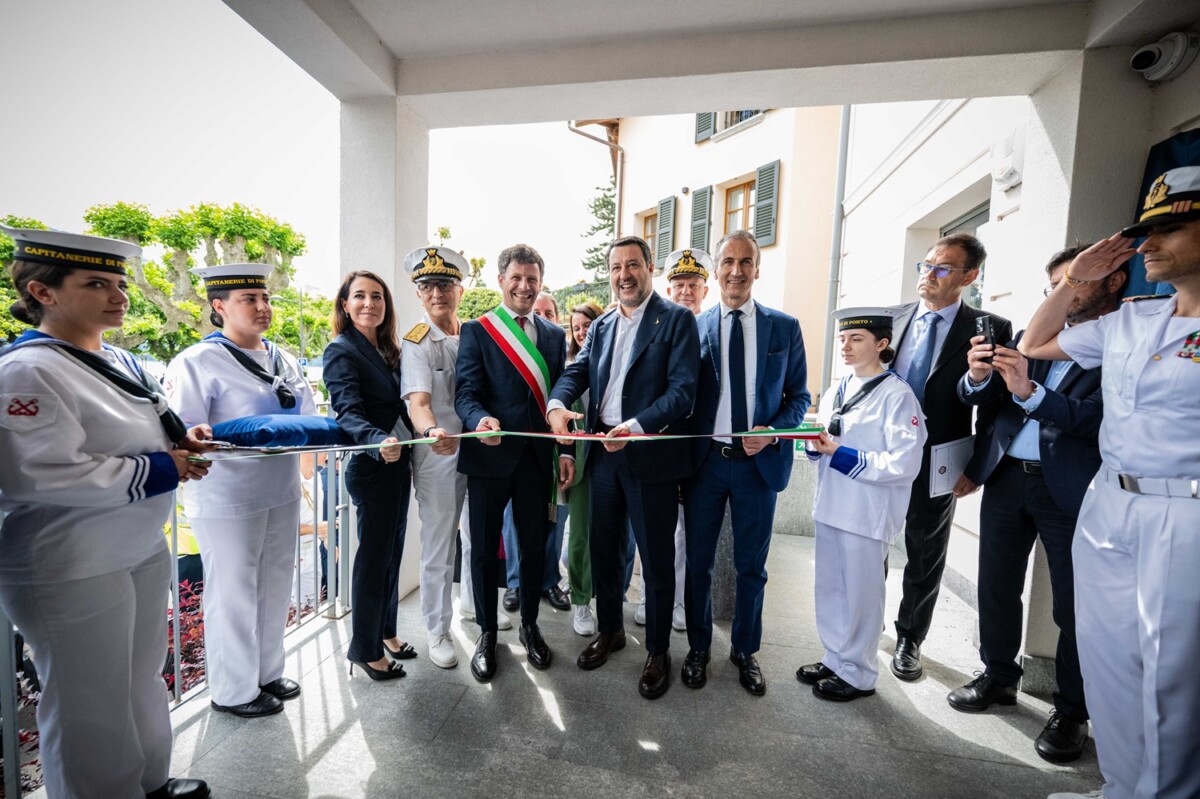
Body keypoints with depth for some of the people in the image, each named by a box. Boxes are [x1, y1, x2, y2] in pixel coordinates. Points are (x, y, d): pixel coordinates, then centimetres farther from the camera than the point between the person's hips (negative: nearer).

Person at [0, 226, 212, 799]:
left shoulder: (118, 361, 8)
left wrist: (182, 439, -1)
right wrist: (162, 469, -20)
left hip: (144, 550, 9)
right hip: (72, 569, -9)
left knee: (143, 680, 23)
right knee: (91, 706, 10)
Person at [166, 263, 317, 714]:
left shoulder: (283, 360, 9)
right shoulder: (197, 362, -11)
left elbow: (307, 418, 13)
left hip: (282, 492, 6)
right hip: (227, 501, -6)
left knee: (275, 588, 17)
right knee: (233, 595, 9)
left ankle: (268, 673, 38)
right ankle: (233, 691, 30)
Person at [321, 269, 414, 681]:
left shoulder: (386, 350, 11)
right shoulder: (342, 351, -13)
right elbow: (348, 413, -25)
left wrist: (409, 452, 13)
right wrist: (379, 442, -43)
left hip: (398, 462, 8)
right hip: (372, 467, -8)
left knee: (392, 552, 18)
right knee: (374, 556, 4)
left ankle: (385, 632, 36)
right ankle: (365, 650, 24)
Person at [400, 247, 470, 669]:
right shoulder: (417, 342, -10)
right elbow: (418, 400, -24)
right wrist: (432, 432, -43)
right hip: (438, 454, -5)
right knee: (438, 548, 6)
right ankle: (437, 631, 26)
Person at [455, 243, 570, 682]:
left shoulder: (554, 334, 10)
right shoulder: (476, 330, -1)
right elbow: (466, 392, -9)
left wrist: (567, 451, 4)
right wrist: (480, 420, -31)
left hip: (538, 456, 3)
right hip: (490, 454, -2)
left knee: (535, 545, 14)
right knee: (485, 548, 11)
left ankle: (529, 624, 37)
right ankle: (487, 632, 33)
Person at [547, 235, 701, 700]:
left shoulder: (677, 320, -5)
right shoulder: (601, 327, 15)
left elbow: (683, 389, -14)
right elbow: (576, 372, 4)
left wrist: (637, 426, -28)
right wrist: (557, 405, -17)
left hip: (651, 456, -5)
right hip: (603, 453, 6)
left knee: (657, 558, 8)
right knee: (602, 548, 18)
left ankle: (658, 651, 30)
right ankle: (610, 630, 41)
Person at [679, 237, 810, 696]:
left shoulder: (785, 327, 3)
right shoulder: (693, 327, 0)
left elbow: (798, 395, 6)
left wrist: (774, 431, -13)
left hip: (759, 462, 1)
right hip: (704, 460, 0)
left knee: (752, 566, 15)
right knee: (698, 562, 13)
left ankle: (745, 651, 39)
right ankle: (698, 648, 36)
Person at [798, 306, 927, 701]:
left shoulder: (897, 395, -11)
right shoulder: (835, 390, 11)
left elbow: (904, 464, -17)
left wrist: (840, 454, -20)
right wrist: (815, 443, -6)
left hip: (867, 513, -6)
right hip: (831, 505, 7)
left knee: (861, 594, 8)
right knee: (828, 588, 16)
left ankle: (858, 674, 28)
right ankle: (834, 659, 36)